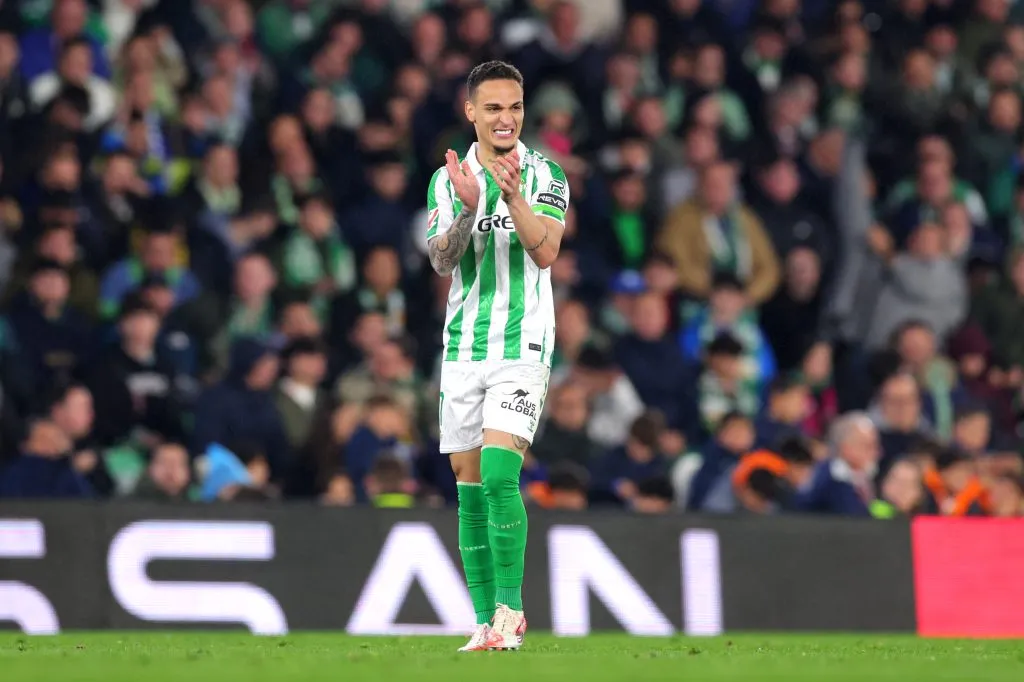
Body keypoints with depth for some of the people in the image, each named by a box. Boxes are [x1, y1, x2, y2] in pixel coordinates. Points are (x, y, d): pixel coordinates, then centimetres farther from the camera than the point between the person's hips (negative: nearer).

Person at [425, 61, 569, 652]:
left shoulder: (545, 176, -1)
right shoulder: (449, 179, 7)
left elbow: (545, 252, -15)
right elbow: (442, 262, -3)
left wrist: (513, 196, -29)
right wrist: (468, 209, -21)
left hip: (523, 347, -4)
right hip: (463, 349, 4)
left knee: (499, 472, -18)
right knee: (470, 483, 3)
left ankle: (510, 608, -12)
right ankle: (486, 620, 9)